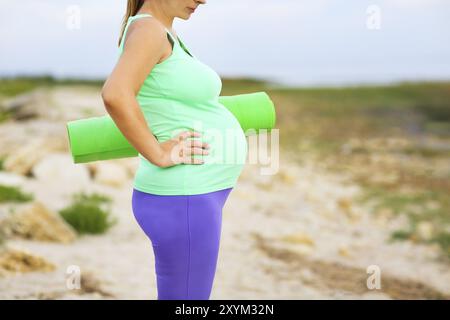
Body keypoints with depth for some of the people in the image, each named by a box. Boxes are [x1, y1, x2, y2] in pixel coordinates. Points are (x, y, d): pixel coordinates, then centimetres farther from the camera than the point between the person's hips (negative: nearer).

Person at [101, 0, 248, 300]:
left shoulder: (164, 31, 13)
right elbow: (115, 95, -35)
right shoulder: (148, 29, -17)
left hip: (193, 196, 10)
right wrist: (159, 156, -23)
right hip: (183, 201, -10)